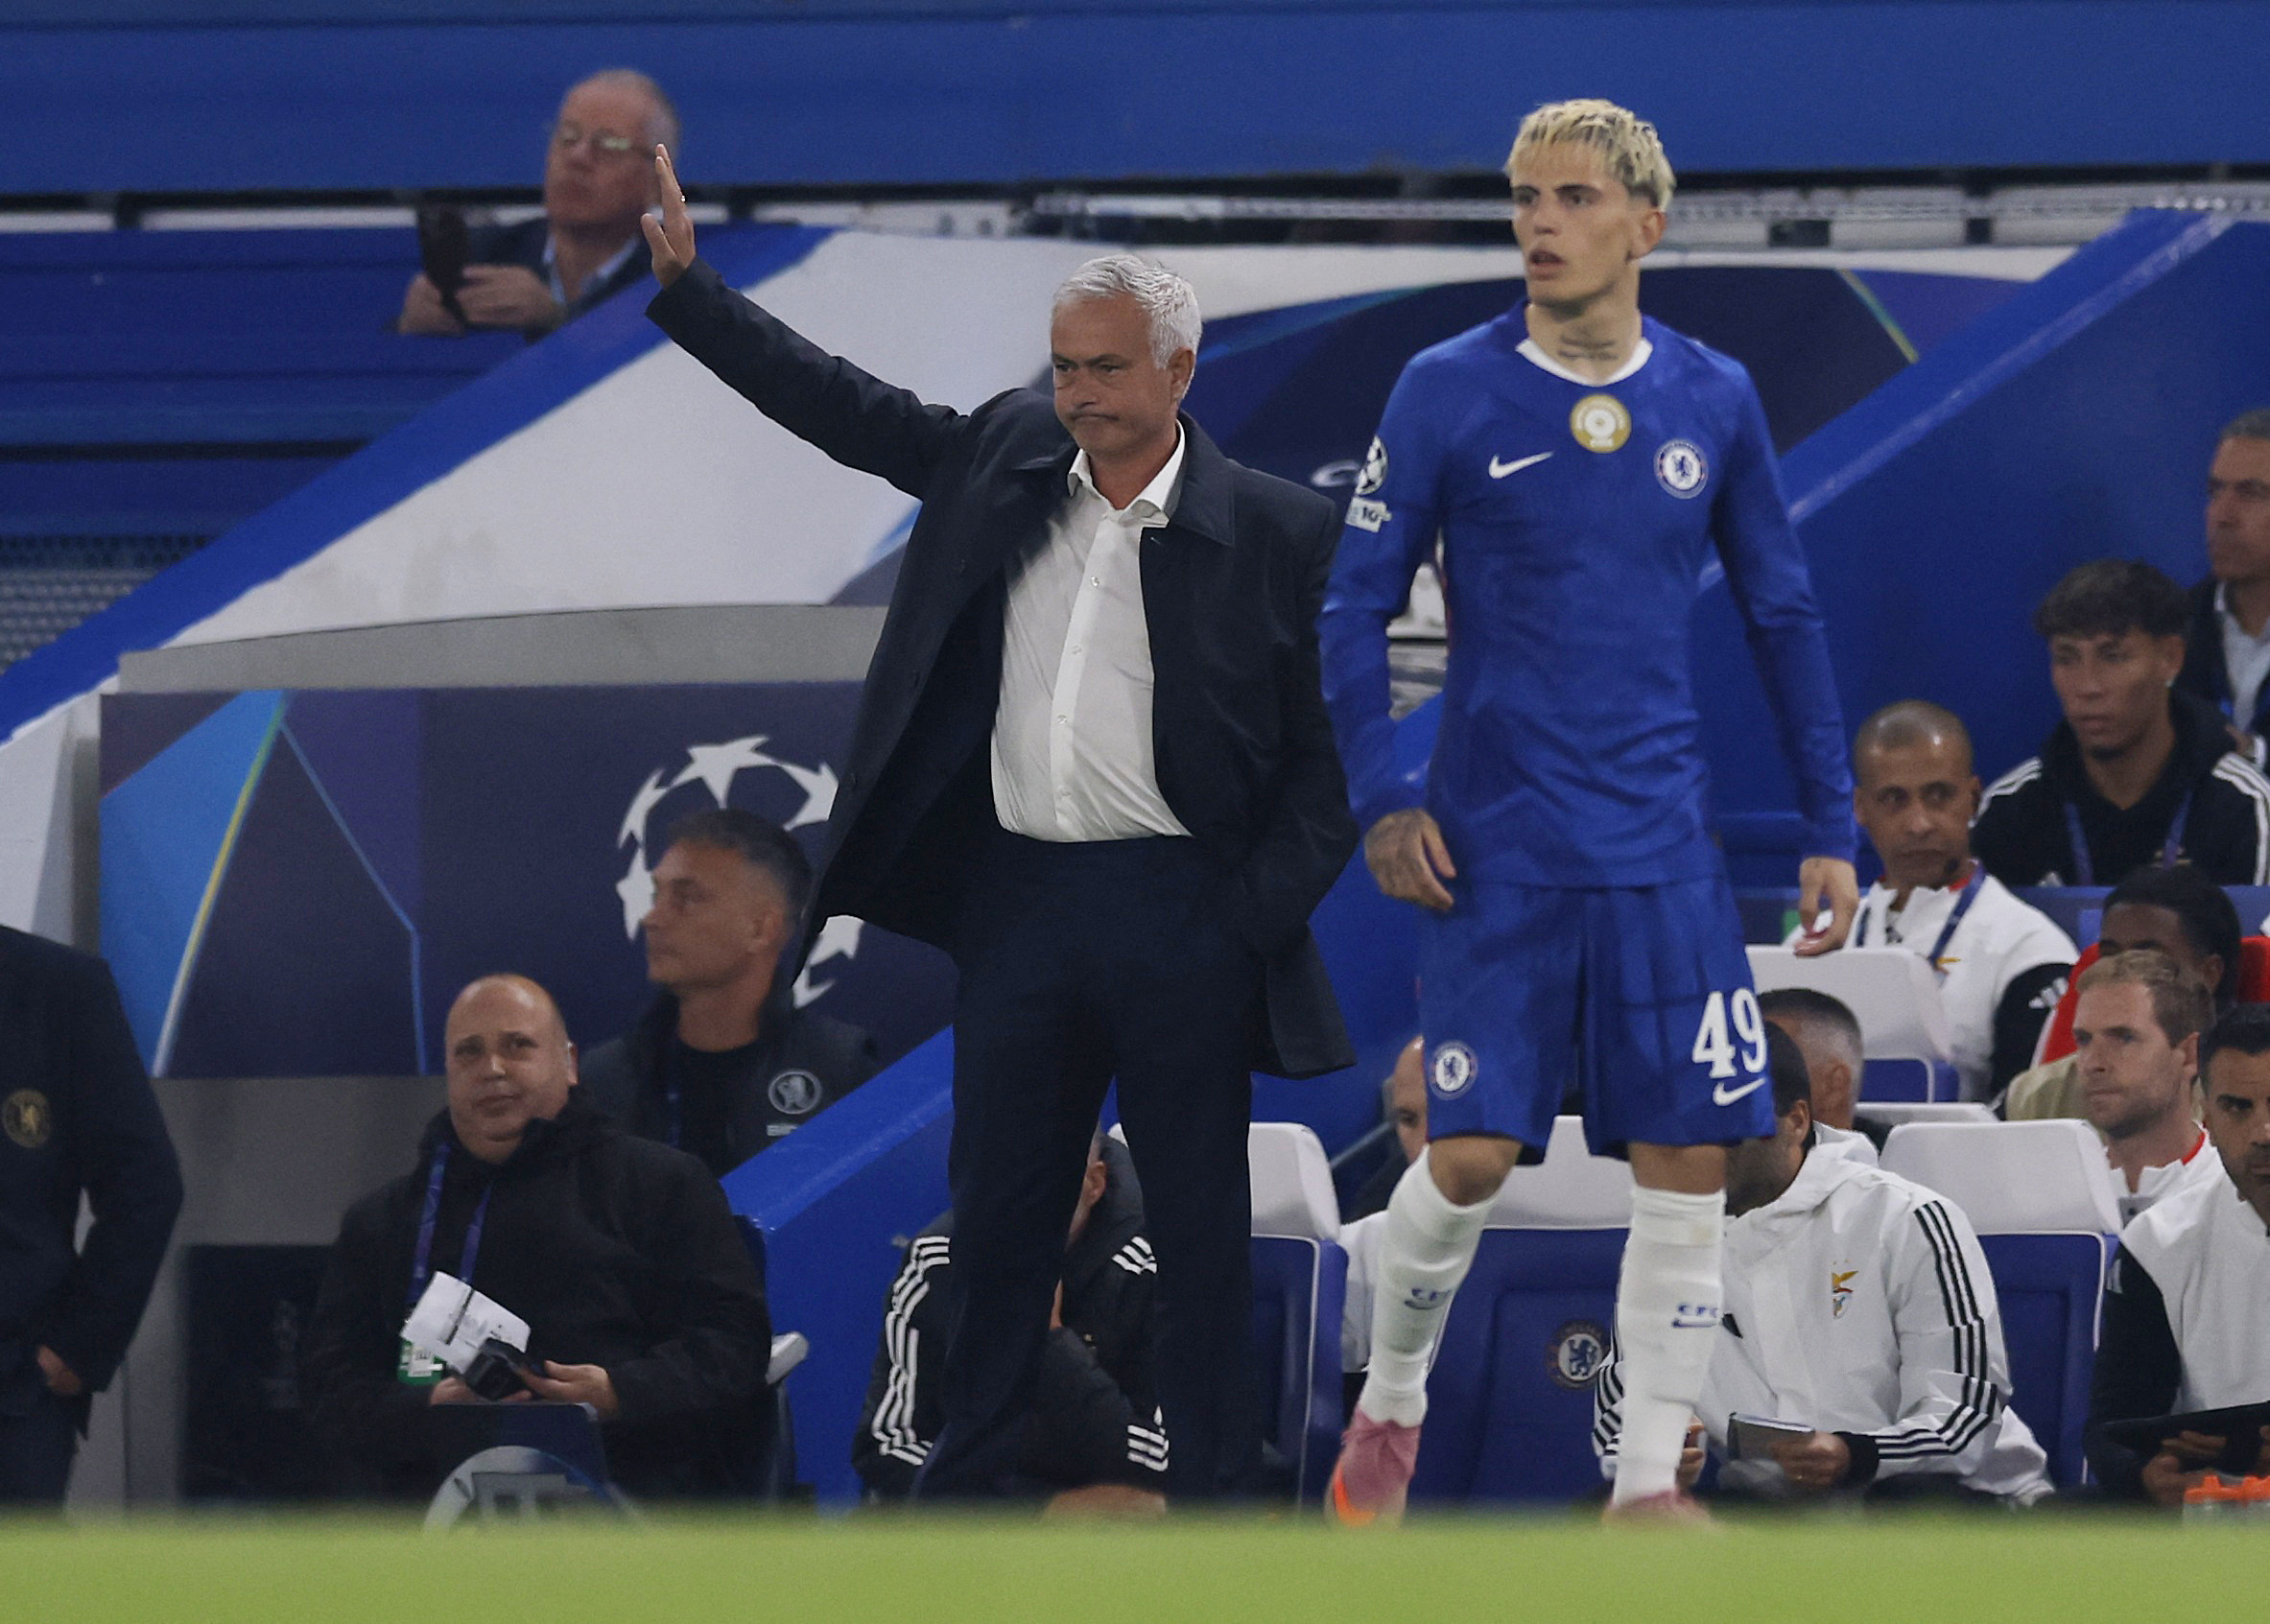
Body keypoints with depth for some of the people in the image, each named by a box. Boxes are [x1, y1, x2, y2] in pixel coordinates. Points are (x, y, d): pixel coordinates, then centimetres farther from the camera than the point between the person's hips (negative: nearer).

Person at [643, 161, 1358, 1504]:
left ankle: (1216, 1498, 11)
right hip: (1018, 895, 4)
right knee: (999, 1217, 10)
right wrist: (682, 279, 5)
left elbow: (1329, 752, -4)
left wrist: (1261, 917, -12)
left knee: (1202, 1228, 4)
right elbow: (831, 401, 12)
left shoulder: (1275, 531, -5)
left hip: (1183, 914, -4)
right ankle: (965, 1490, 18)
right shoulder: (1000, 460, 7)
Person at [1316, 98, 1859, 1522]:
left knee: (1691, 1162, -2)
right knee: (1472, 1157, -7)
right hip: (1497, 853, -3)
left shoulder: (1714, 402, 5)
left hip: (1664, 855, 3)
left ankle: (1648, 1481, 6)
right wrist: (1385, 801, -9)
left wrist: (1832, 826, 8)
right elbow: (1355, 609, 1)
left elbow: (1785, 617, 12)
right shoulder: (1448, 393, -3)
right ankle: (1391, 1403, 18)